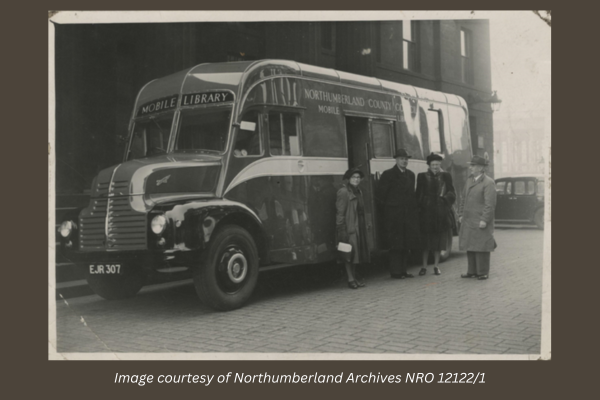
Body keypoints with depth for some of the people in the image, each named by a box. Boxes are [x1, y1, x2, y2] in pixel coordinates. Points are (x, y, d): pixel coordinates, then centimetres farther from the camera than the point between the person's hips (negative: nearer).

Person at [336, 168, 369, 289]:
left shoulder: (358, 191, 16)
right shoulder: (343, 192, -10)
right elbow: (340, 212, -14)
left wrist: (364, 224, 15)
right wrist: (341, 229, -18)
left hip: (359, 226, 8)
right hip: (349, 227, -8)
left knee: (357, 252, 12)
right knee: (350, 253, -5)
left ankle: (354, 276, 20)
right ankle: (350, 279, 0)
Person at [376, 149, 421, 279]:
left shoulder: (411, 174, 15)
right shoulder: (388, 174, -4)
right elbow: (380, 195, -5)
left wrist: (413, 208, 10)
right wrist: (387, 209, -3)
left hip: (409, 215, 6)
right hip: (394, 216, -6)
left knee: (407, 244, 8)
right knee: (395, 245, -4)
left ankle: (403, 270, 15)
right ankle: (395, 272, 1)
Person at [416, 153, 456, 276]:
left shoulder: (446, 177, 7)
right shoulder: (422, 177, 4)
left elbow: (452, 193, 6)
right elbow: (418, 194, 3)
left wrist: (445, 198, -12)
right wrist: (420, 206, -7)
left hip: (441, 213, 1)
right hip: (426, 212, -1)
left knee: (438, 240, 6)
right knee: (426, 240, 3)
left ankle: (436, 266, 16)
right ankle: (424, 266, 10)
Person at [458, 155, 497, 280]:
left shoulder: (488, 183, -11)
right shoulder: (470, 180, 14)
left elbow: (490, 204, -16)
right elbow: (464, 199, 19)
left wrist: (484, 220, -19)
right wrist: (461, 214, 13)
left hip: (480, 223, -8)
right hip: (468, 222, 8)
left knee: (481, 247, -1)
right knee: (470, 247, 12)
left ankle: (483, 272, 10)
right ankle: (472, 271, 21)